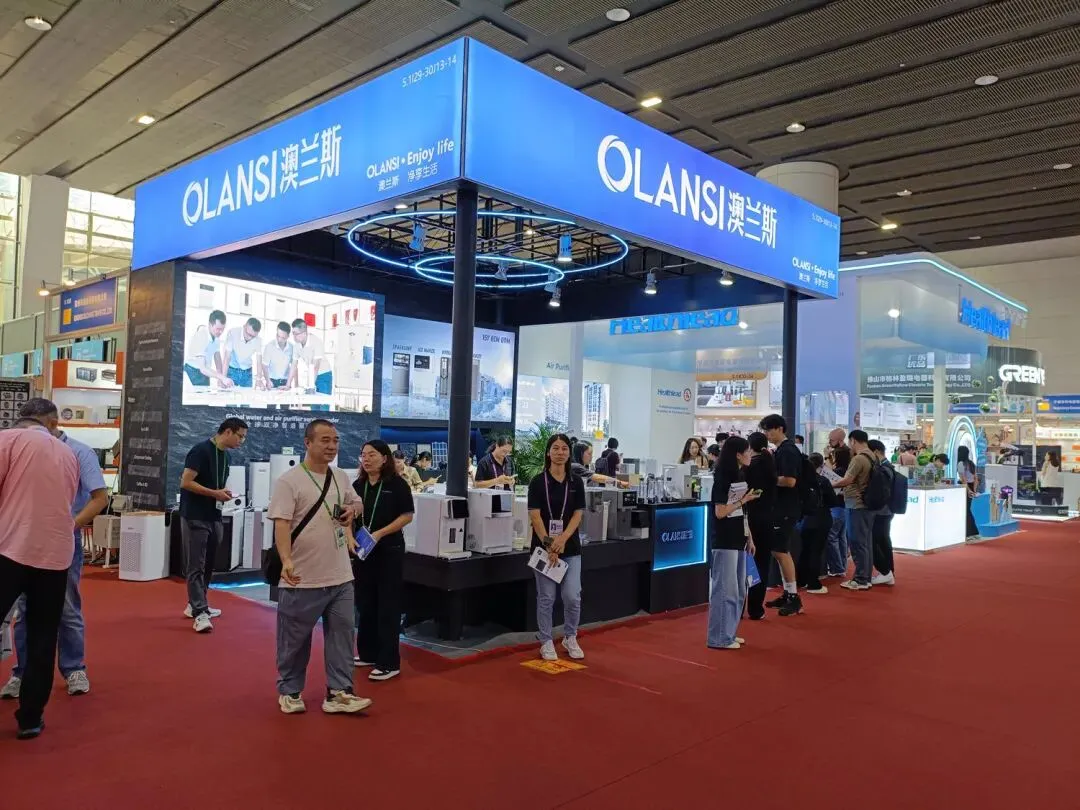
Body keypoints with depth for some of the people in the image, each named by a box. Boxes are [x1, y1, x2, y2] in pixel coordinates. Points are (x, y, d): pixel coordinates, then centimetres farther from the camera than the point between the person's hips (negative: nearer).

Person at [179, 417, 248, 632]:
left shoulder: (225, 456, 12)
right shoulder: (201, 451, -14)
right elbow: (186, 482, -18)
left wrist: (224, 494, 2)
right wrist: (215, 493, -19)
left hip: (214, 517, 9)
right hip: (195, 517, -9)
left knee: (208, 565, 15)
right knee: (196, 566, -6)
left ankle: (195, 605, 28)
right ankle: (199, 614, -6)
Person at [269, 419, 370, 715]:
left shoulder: (341, 477, 8)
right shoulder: (289, 481, -13)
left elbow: (356, 502, 25)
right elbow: (281, 524, -20)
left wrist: (352, 508, 1)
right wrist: (286, 560, -33)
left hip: (340, 577, 6)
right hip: (302, 579, -6)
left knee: (341, 635, 9)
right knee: (295, 640, 10)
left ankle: (338, 693, 18)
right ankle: (289, 692, 28)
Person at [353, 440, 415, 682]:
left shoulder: (397, 484, -8)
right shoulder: (357, 485, 7)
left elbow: (407, 516, -10)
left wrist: (380, 533, -19)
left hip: (390, 551, -5)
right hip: (363, 551, 5)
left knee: (388, 605, -1)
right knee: (365, 603, 13)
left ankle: (389, 663, 5)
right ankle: (367, 654, 27)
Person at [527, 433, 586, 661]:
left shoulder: (576, 482, 3)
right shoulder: (538, 482, -5)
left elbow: (578, 514, -2)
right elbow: (534, 516, -10)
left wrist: (562, 539, -16)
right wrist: (548, 544, -18)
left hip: (570, 547, 2)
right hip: (543, 545, -2)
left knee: (573, 596, -2)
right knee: (546, 597, 4)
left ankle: (570, 638, 20)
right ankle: (546, 642, 19)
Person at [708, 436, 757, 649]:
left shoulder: (741, 476, 11)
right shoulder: (723, 478, -14)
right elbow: (720, 512, -17)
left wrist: (749, 537, 14)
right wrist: (745, 499, -13)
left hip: (738, 540, 9)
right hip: (724, 541, -9)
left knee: (739, 591, 14)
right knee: (725, 589, -4)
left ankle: (729, 633, 23)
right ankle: (719, 638, 4)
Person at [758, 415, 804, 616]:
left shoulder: (788, 451, -16)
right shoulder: (780, 450, 14)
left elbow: (790, 481, -25)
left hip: (786, 509, -10)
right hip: (779, 507, 10)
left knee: (782, 551, -6)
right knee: (777, 551, 13)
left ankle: (795, 598, 0)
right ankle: (787, 594, 21)